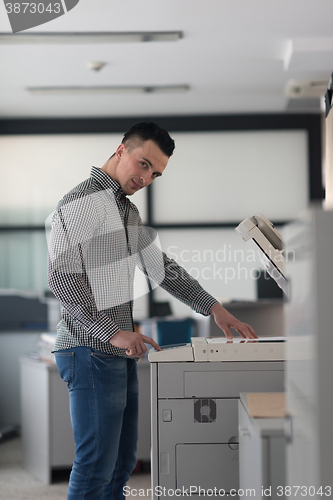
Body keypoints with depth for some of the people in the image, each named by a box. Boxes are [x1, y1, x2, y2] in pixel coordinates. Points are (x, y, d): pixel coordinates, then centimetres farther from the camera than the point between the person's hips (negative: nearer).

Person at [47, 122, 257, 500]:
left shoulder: (127, 210, 20)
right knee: (96, 465, -9)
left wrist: (213, 308, 17)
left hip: (120, 354, 10)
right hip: (91, 352, -10)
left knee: (122, 462, 11)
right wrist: (113, 333, -22)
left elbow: (160, 267, 24)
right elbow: (62, 276, -18)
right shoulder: (81, 202, -10)